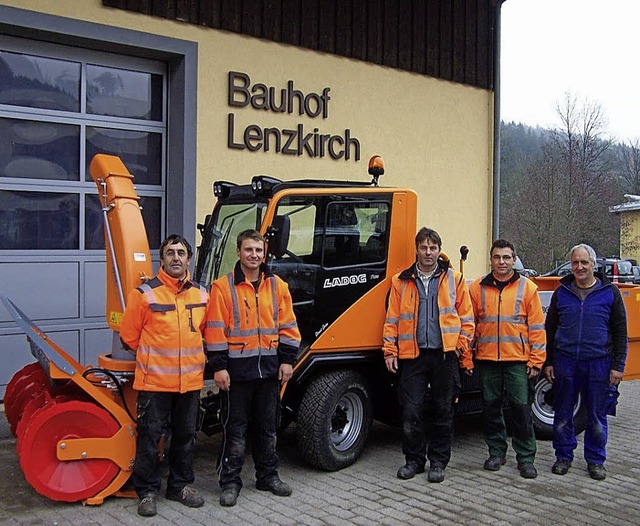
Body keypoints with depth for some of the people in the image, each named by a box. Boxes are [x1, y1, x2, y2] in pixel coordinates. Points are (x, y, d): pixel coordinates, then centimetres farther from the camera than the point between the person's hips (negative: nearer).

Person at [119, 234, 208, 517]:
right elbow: (128, 335, 0)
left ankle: (181, 485, 30)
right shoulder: (145, 293, -8)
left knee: (185, 436, 15)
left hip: (190, 380, 4)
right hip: (154, 381, -4)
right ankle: (147, 491, 18)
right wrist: (153, 357, 8)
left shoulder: (201, 294, 5)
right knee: (150, 437, 3)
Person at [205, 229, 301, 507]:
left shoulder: (277, 285, 6)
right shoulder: (223, 286, -4)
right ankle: (230, 482, 14)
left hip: (269, 368, 4)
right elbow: (215, 330, -7)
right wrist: (219, 366, -11)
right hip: (236, 368, -4)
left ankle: (268, 475, 29)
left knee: (268, 427, 15)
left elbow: (288, 326, 7)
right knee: (235, 429, 4)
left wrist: (287, 360, 2)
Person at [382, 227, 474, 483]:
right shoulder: (401, 281, 8)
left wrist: (462, 346, -3)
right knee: (411, 412, 1)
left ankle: (438, 461, 20)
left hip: (445, 355, 0)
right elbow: (392, 320, 7)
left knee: (443, 412, 8)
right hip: (413, 355, 0)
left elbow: (466, 317, 8)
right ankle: (414, 459, 18)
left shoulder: (454, 279, 7)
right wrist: (390, 351, 0)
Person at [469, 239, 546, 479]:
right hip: (487, 360, 2)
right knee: (491, 407, 9)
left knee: (521, 407, -1)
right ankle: (496, 452, 24)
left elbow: (537, 327, 2)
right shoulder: (477, 288, 6)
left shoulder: (527, 288, 3)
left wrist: (536, 361, -3)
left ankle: (526, 457, 12)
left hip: (518, 360, -2)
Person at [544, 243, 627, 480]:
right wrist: (548, 362, 7)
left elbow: (620, 332, 3)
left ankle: (595, 460, 22)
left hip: (598, 363, -1)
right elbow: (550, 329, 12)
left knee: (597, 415, 7)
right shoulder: (562, 292, 7)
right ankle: (564, 456, 22)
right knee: (563, 414, 7)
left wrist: (618, 365, -3)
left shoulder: (610, 292, 3)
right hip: (565, 362, 2)